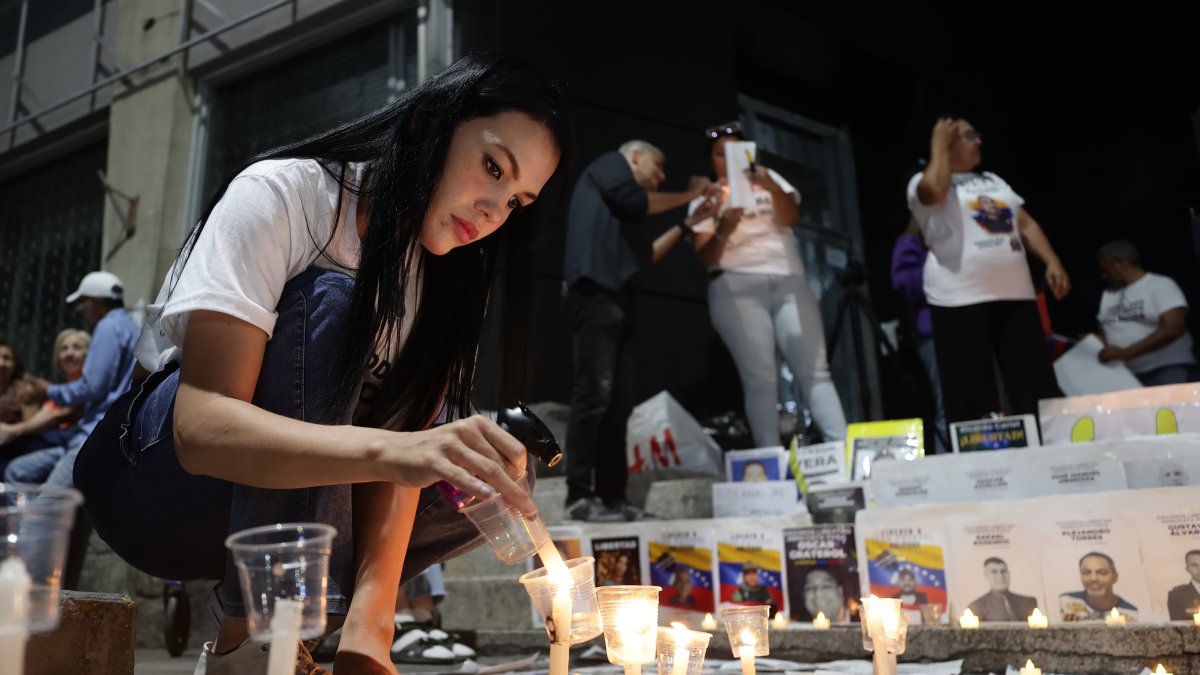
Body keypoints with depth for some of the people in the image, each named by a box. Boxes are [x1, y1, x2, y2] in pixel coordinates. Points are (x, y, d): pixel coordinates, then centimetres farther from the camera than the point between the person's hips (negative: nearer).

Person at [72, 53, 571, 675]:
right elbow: (201, 426, -32)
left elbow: (402, 427, -15)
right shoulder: (280, 194, -21)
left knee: (491, 477, -12)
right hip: (152, 474, -5)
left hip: (274, 503, 5)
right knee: (330, 305, -30)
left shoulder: (443, 271, -4)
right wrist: (394, 450, -49)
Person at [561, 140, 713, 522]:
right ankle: (580, 497, -15)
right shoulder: (608, 165, 13)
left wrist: (687, 224, 24)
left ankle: (612, 498, 1)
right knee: (593, 394, -15)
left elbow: (646, 255, 25)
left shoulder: (624, 217, 32)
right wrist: (688, 196, 8)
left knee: (619, 404, 2)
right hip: (595, 295, -9)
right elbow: (632, 200, -4)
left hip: (619, 302, 9)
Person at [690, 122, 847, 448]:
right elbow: (704, 257, 1)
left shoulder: (769, 180, 20)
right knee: (760, 377, -10)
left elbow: (791, 217, 1)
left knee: (815, 370, -7)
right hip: (736, 288, -2)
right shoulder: (706, 198, 13)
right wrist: (722, 232, -19)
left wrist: (770, 186, -17)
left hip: (789, 281, 2)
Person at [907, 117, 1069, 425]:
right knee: (972, 394, -5)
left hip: (1015, 294, 6)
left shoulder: (993, 180, 24)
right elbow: (934, 190, -23)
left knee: (1035, 385, 6)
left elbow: (1026, 225, 20)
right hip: (961, 298, -6)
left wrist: (1052, 262, 6)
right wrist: (939, 145, -8)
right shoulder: (923, 182, 2)